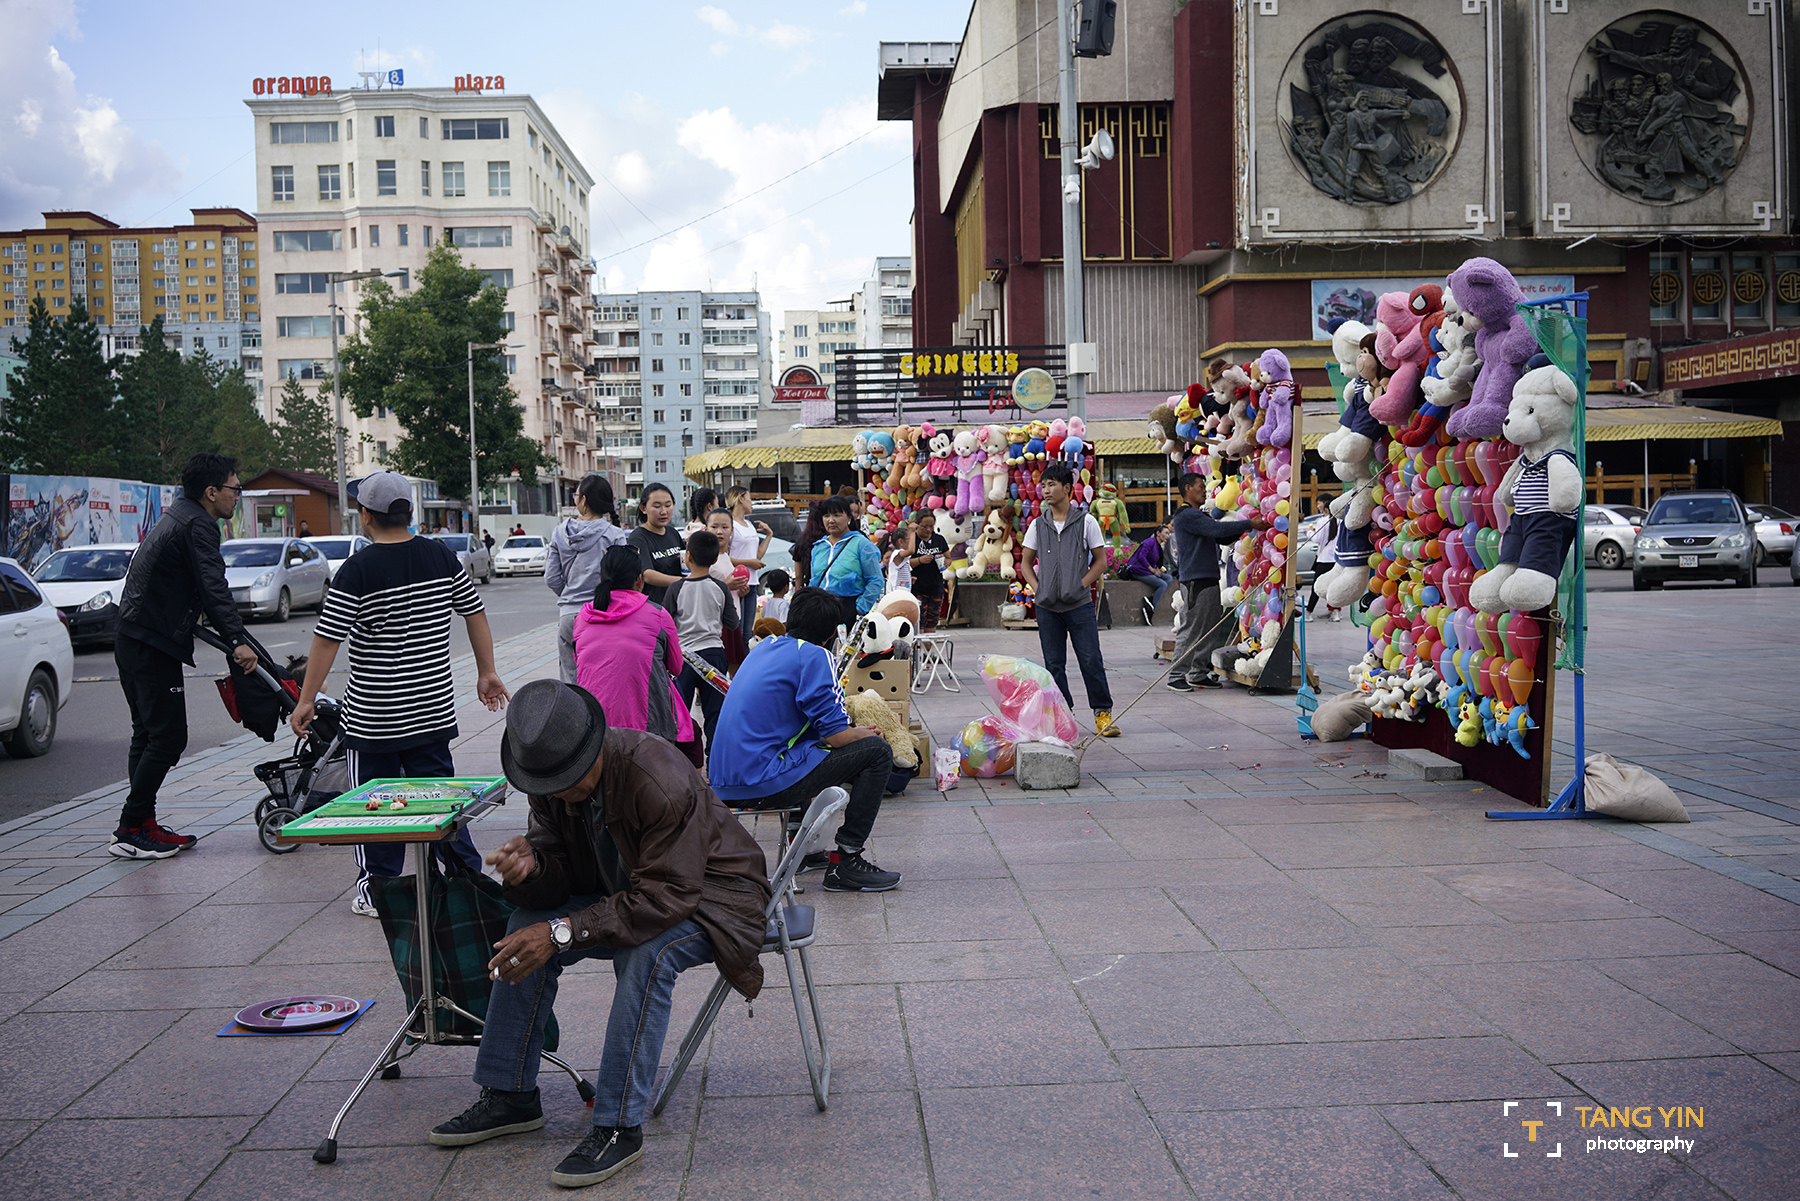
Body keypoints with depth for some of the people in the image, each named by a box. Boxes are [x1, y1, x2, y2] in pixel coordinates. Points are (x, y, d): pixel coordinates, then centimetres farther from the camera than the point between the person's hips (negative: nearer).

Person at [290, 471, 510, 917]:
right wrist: (486, 672, 17)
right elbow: (475, 613, 7)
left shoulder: (358, 570, -14)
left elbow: (326, 640, -12)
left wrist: (306, 700, -3)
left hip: (373, 715, -4)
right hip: (435, 708, 4)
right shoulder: (442, 556, 0)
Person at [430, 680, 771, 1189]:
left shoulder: (659, 779, -33)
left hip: (707, 894, -7)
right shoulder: (552, 774, -10)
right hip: (631, 892, 8)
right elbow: (562, 876, -2)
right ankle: (509, 1095, 6)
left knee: (647, 952, -35)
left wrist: (565, 931, -36)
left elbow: (668, 896, -34)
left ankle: (618, 1127, -23)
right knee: (528, 925, -6)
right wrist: (531, 866, -28)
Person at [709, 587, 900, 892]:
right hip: (763, 784, -9)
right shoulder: (814, 656, -8)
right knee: (877, 751, -2)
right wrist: (862, 733, 10)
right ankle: (845, 863, 0)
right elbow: (836, 735, -13)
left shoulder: (764, 647, 17)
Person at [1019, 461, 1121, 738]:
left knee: (1091, 660, -4)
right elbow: (1026, 563, 15)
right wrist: (1037, 588, -1)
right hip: (1047, 606, 3)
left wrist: (1081, 585, -8)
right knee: (1054, 664, 6)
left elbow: (1100, 561, 4)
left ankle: (1103, 713, 6)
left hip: (1079, 604, -3)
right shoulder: (1038, 525, 8)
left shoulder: (1086, 521, 0)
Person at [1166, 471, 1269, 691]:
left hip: (1209, 579, 10)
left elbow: (1223, 538, 21)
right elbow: (1218, 529, -19)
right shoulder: (1186, 515, -10)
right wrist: (1249, 524, -14)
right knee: (1190, 629, -8)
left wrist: (1243, 529, 6)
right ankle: (1176, 676, -4)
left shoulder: (1201, 515, 23)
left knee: (1211, 630, 10)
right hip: (1195, 580, -10)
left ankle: (1199, 674, 16)